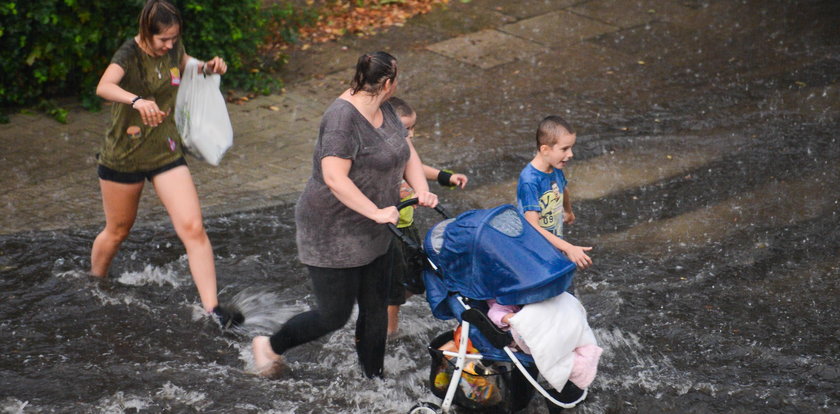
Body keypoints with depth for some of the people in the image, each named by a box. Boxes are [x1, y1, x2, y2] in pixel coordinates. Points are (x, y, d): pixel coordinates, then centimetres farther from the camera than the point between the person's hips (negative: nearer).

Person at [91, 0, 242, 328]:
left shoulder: (173, 47, -3)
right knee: (118, 231, 16)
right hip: (123, 157, -4)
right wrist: (137, 100, -62)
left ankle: (212, 308, -12)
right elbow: (104, 86, -42)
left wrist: (209, 67, 1)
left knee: (193, 229, -11)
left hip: (166, 153, 4)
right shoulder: (129, 54, -21)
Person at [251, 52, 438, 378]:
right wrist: (375, 212, -33)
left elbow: (408, 153, 11)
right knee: (334, 315, 1)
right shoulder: (343, 116, -24)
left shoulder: (383, 110, 6)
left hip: (371, 236, 9)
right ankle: (270, 346, 23)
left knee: (375, 310, 13)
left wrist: (422, 191, -6)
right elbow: (335, 178, -32)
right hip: (333, 236, -9)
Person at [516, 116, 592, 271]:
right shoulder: (529, 181, -27)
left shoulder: (556, 170, -2)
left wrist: (569, 212, 43)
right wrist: (569, 248, -39)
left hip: (555, 245, 8)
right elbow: (533, 227, -33)